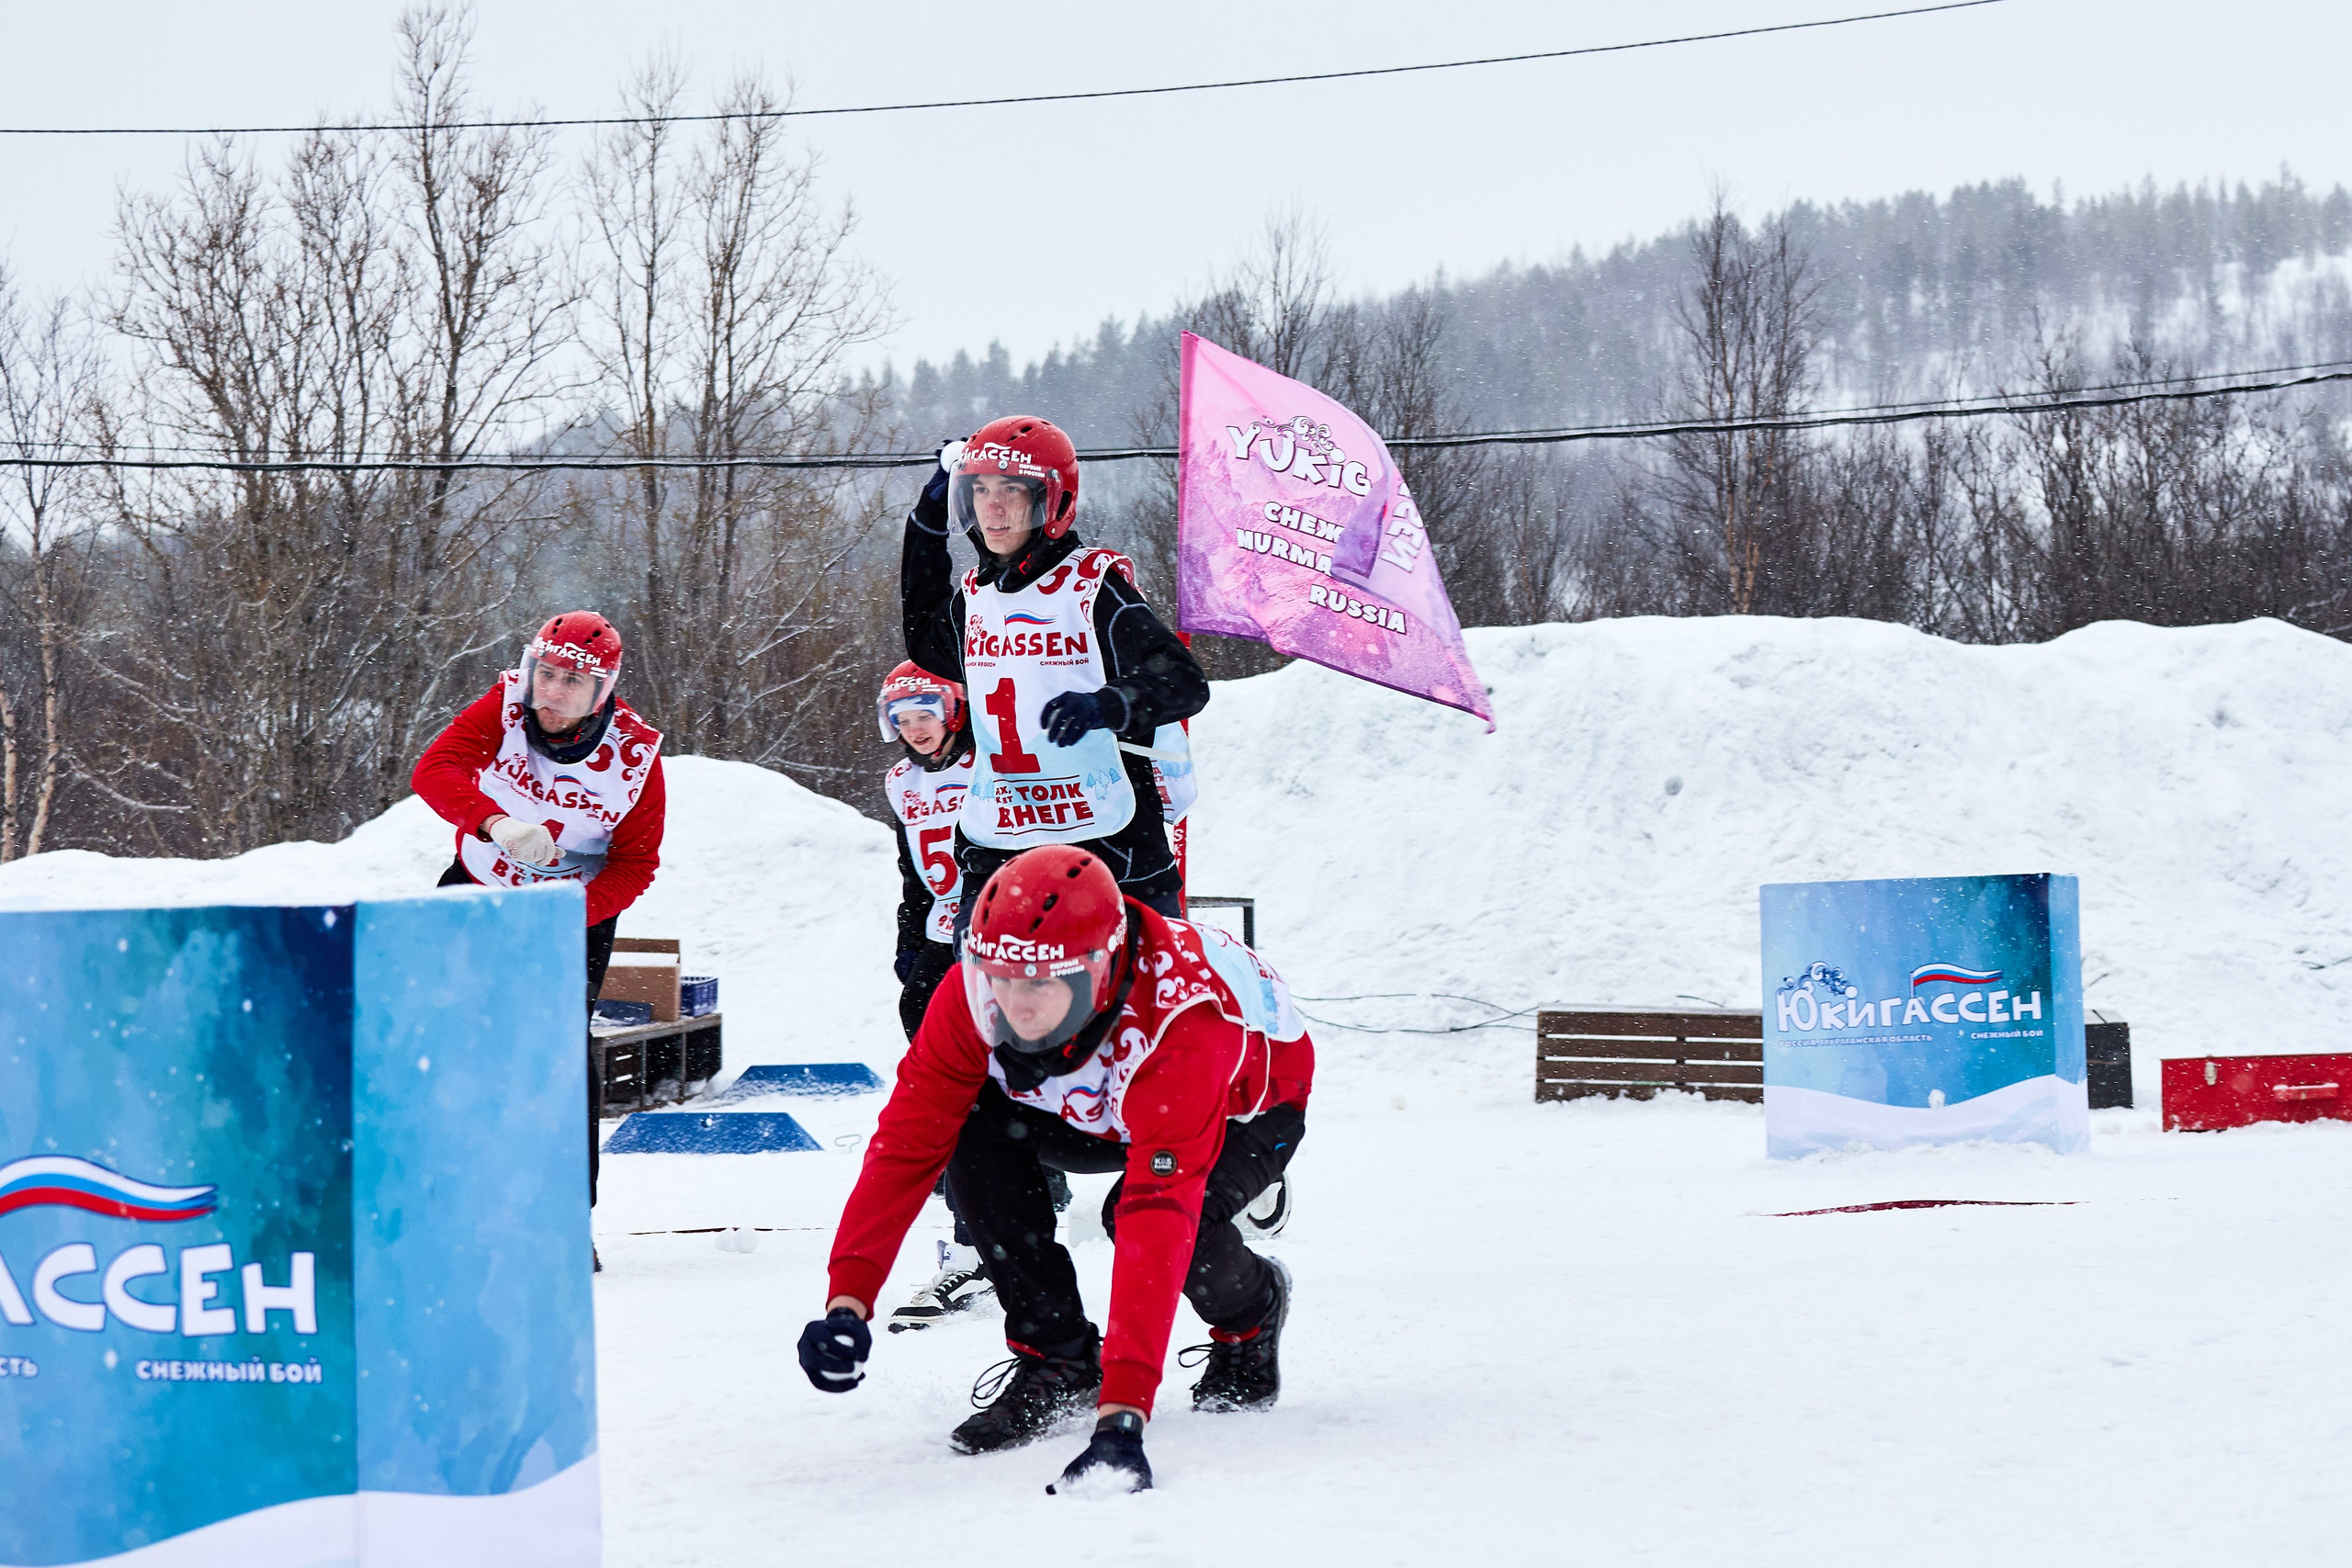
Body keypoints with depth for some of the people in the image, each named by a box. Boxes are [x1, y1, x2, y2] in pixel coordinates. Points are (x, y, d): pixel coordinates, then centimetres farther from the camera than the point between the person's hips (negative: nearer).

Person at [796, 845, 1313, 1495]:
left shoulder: (1182, 1021, -45)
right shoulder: (974, 997, -31)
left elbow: (1158, 1218, -51)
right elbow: (906, 1142, -26)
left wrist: (1122, 1410, -58)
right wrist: (847, 1300, -39)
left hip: (1245, 1106, -4)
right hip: (1098, 1108, 4)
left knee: (1167, 1212, -34)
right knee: (978, 1137, -25)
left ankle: (1250, 1312, 3)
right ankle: (1056, 1360, -8)